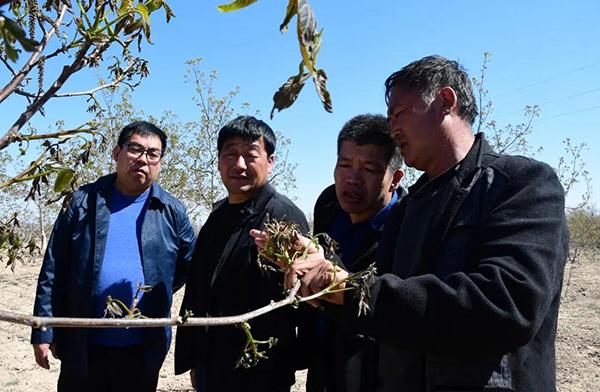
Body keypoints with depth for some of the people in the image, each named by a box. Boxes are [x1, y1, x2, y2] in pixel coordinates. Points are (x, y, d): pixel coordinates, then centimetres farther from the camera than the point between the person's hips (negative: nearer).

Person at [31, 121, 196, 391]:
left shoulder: (172, 211, -1)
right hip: (82, 347, 0)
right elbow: (53, 272, -1)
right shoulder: (83, 202, -1)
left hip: (143, 351, 0)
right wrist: (43, 331, -3)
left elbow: (190, 266, 11)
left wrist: (155, 296, 3)